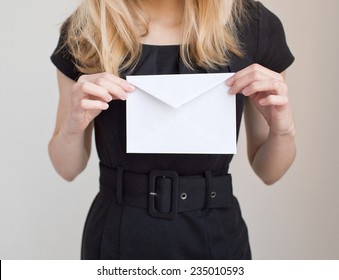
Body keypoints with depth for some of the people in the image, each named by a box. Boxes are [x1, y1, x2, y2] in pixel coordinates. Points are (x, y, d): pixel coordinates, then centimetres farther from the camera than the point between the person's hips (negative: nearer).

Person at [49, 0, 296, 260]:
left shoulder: (253, 24, -9)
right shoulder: (84, 29, -9)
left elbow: (268, 171, -1)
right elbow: (69, 169, 0)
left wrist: (283, 130, -20)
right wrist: (74, 126, -19)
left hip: (215, 239, 1)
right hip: (117, 240, 0)